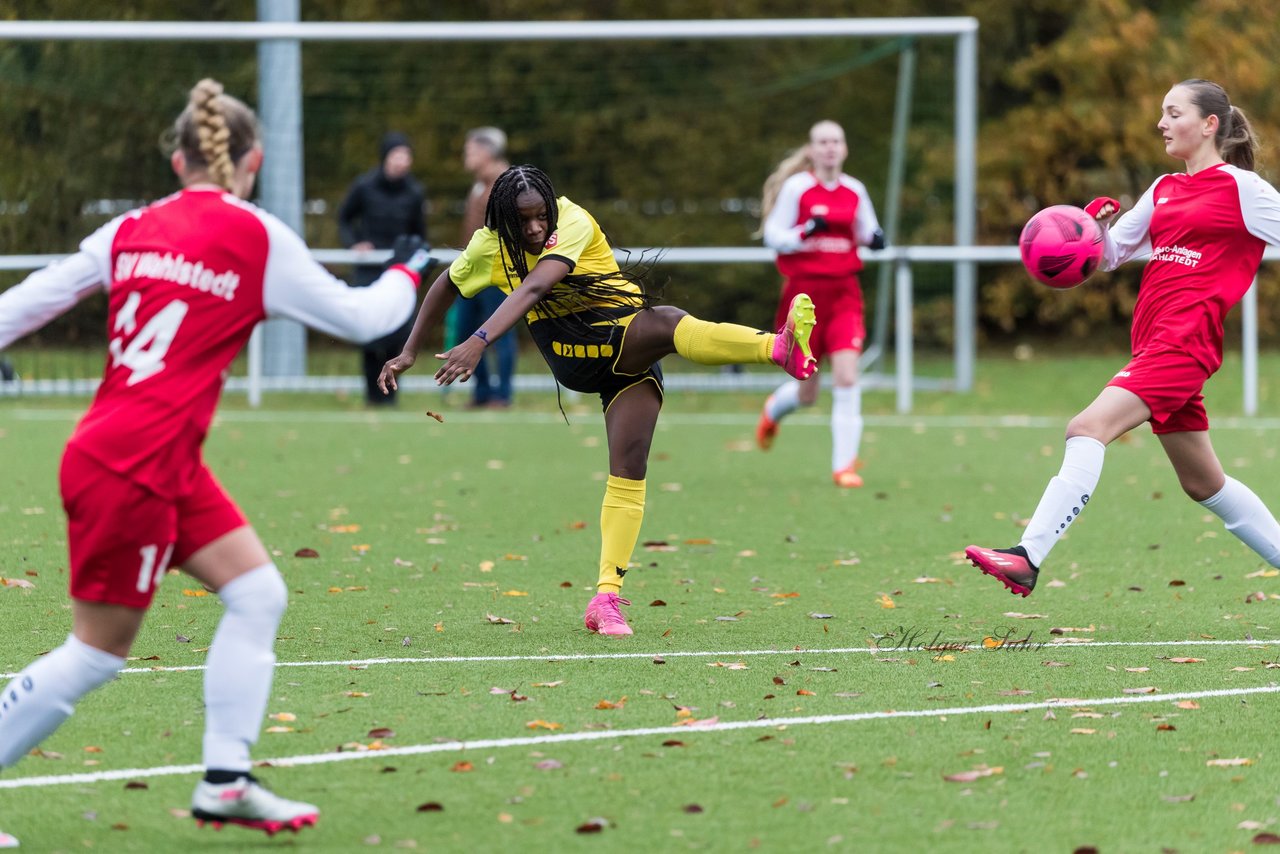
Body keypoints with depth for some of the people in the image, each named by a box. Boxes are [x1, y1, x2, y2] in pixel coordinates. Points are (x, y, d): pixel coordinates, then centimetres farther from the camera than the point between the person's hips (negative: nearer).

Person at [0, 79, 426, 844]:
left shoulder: (132, 230, 8)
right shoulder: (253, 235, -8)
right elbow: (358, 317, 3)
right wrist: (408, 274, 22)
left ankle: (226, 781, 6)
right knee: (98, 650, 1)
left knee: (258, 592, 8)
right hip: (127, 470, -8)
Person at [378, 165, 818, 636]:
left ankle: (607, 597, -15)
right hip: (572, 352, 0)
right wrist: (409, 353, 25)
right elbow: (446, 286, 20)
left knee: (629, 469, -16)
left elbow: (534, 288, -28)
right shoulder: (491, 246, -1)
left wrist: (480, 341, -39)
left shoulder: (573, 222, -14)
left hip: (631, 350, 0)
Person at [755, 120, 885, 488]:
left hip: (844, 294, 2)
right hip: (804, 291, -2)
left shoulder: (855, 191, 6)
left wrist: (875, 239, -5)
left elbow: (867, 232, 18)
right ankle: (774, 409, 42)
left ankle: (844, 465, -8)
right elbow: (772, 235, -4)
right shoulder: (796, 187, -5)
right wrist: (806, 232, -22)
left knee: (846, 378, -14)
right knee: (807, 393, 5)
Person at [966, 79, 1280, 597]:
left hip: (1185, 341, -9)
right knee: (1203, 482, 14)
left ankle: (1028, 557, -31)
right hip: (1152, 341, 9)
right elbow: (1109, 255, 21)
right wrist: (1097, 226, 0)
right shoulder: (1164, 190, 19)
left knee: (1089, 428, -23)